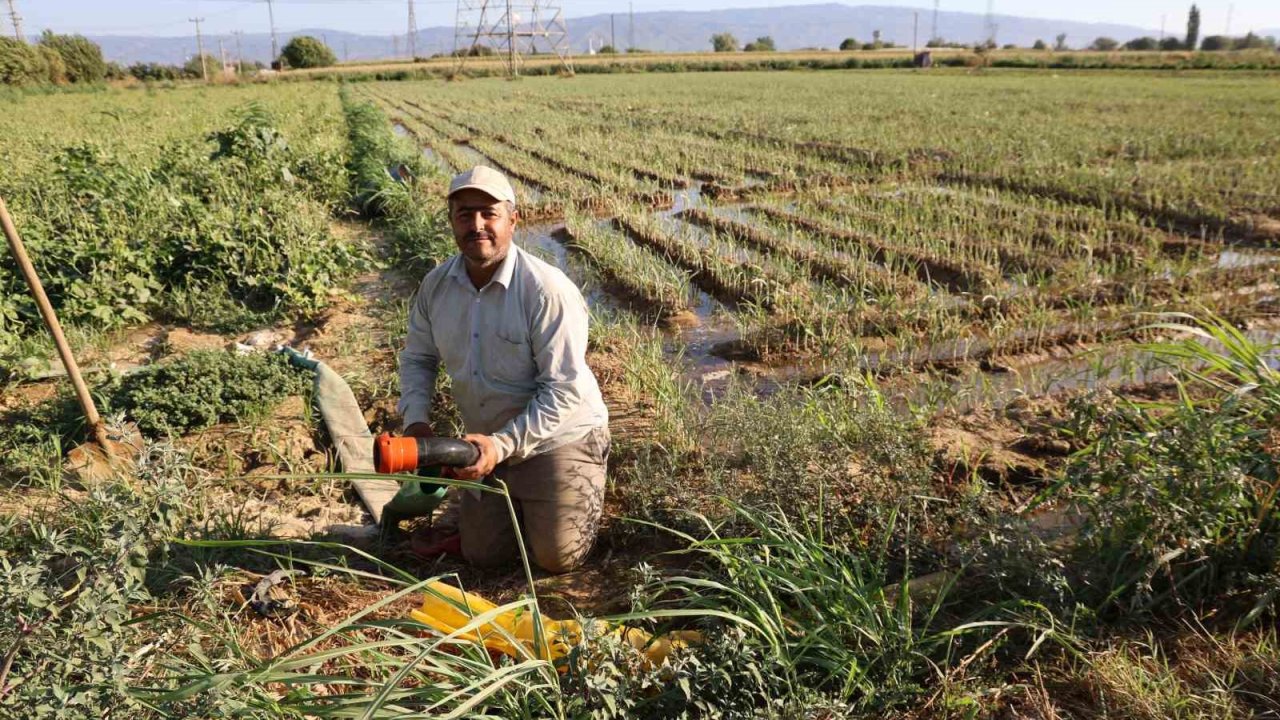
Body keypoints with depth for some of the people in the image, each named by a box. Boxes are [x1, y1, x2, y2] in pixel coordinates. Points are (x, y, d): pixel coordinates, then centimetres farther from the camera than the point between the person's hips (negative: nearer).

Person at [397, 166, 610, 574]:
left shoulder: (547, 290, -26)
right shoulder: (436, 285, -7)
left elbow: (564, 390, -26)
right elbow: (418, 357, 6)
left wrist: (504, 445, -31)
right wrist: (415, 419, -11)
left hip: (558, 439, -5)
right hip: (490, 442, 6)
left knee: (557, 558, -1)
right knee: (483, 556, 12)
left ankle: (587, 486, 28)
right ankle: (515, 501, 41)